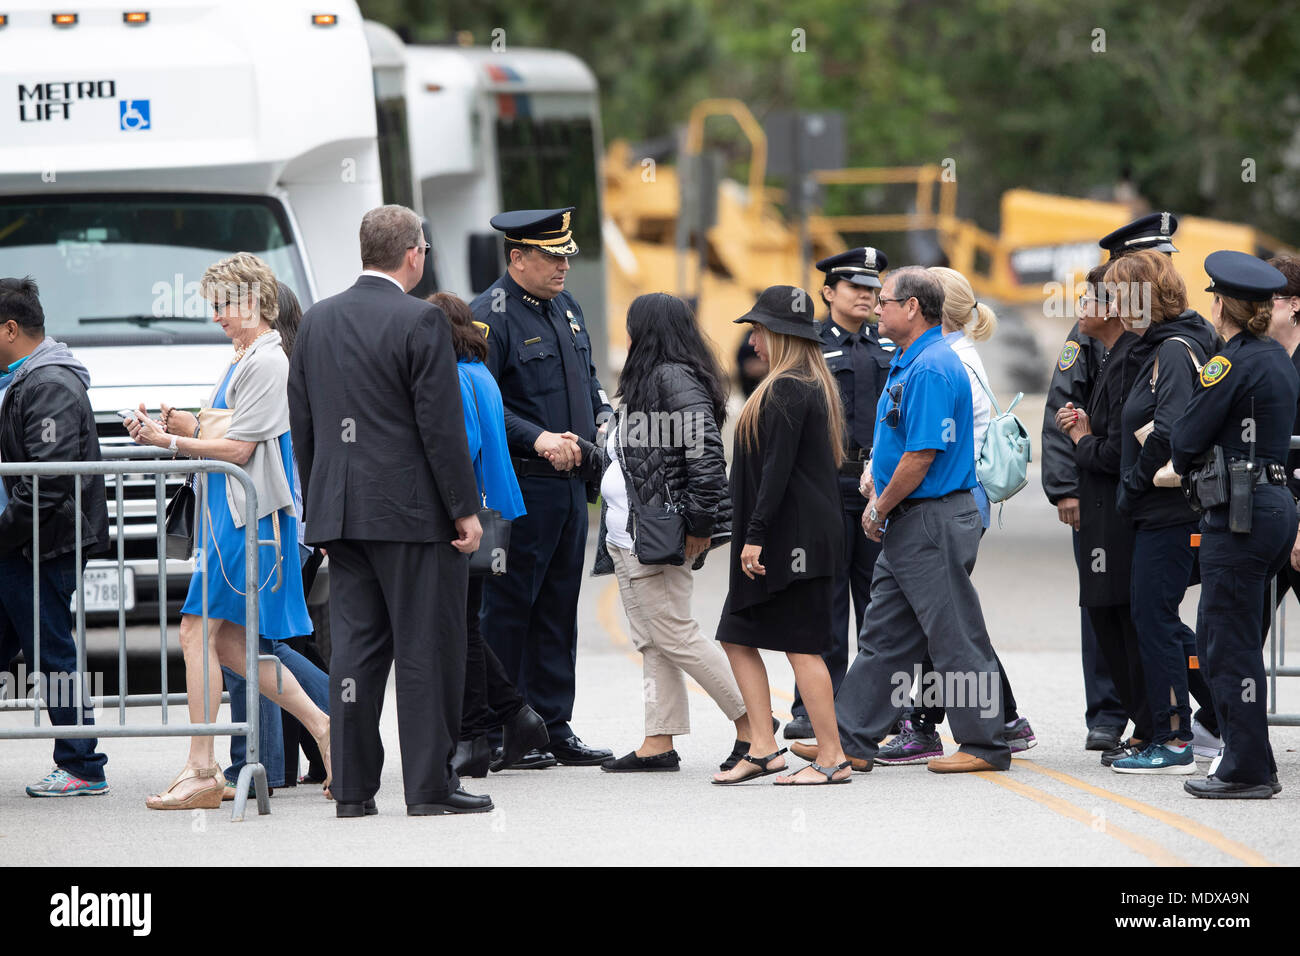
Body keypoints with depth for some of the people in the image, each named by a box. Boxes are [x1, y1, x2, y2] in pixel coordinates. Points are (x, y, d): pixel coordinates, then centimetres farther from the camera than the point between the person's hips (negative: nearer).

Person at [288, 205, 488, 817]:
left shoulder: (317, 321, 9)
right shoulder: (420, 321, -11)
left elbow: (301, 424, 13)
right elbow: (441, 424, -13)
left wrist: (319, 508, 19)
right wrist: (464, 509, -8)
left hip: (342, 509, 6)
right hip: (412, 511, -6)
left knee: (356, 646, 7)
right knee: (426, 648, 0)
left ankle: (353, 788, 7)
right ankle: (429, 785, 1)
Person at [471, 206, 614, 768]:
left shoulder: (564, 309, 15)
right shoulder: (491, 315, -12)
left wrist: (602, 420, 8)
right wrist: (536, 439, -24)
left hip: (569, 481, 8)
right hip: (520, 485, -8)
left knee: (558, 608, 11)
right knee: (508, 608, -4)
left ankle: (553, 727, 17)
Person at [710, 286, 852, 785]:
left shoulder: (788, 389, -14)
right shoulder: (811, 385, 16)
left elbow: (778, 467, -20)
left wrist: (756, 534, -21)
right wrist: (753, 535, 20)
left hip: (792, 535, -10)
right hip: (790, 537, 10)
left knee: (801, 646, -7)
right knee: (738, 636, 9)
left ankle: (832, 757, -4)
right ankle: (762, 748, 8)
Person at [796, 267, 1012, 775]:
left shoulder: (931, 370, -18)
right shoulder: (907, 363, 15)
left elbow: (922, 455, -22)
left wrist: (880, 509, -12)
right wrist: (877, 502, 11)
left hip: (933, 521, -11)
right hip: (907, 525, 11)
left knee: (955, 637, -4)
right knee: (884, 635, 11)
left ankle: (985, 745, 2)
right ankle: (852, 739, 14)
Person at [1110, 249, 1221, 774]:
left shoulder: (1174, 352, -15)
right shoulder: (1162, 348, 15)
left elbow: (1168, 431, -24)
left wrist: (1132, 485, -14)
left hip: (1168, 508, -10)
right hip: (1167, 508, 10)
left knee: (1153, 616, -5)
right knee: (1158, 617, 14)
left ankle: (1172, 741, -1)